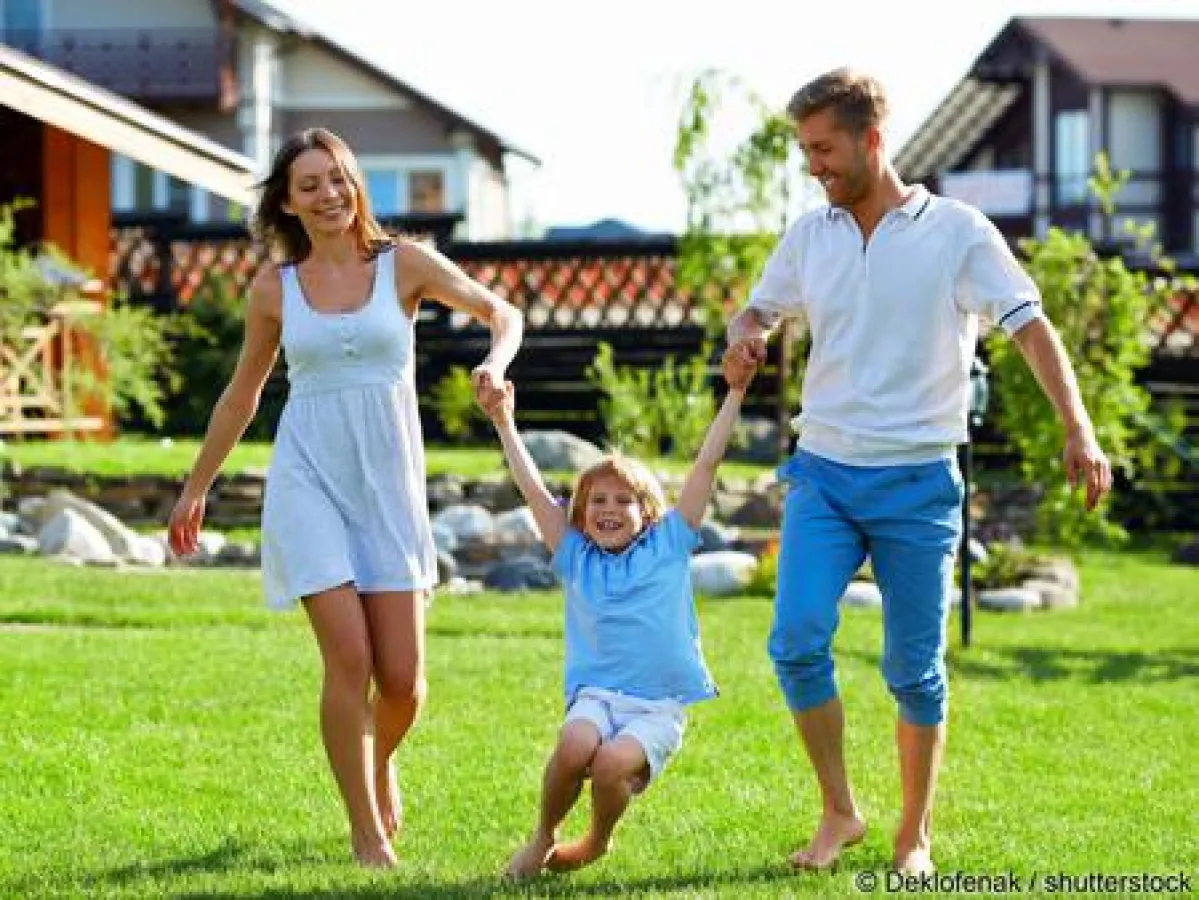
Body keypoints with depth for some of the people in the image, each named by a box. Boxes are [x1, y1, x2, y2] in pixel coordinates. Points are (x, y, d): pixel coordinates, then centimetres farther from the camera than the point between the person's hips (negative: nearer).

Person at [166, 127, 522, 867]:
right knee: (349, 658, -14)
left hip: (388, 481, 1)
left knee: (403, 678, -2)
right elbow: (243, 394, 17)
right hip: (309, 480, -1)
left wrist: (496, 363, -15)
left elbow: (502, 313, 8)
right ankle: (368, 834, -3)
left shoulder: (404, 265, 2)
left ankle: (379, 764, 33)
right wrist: (196, 488, 21)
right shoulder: (274, 289, 5)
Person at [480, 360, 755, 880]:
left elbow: (706, 465, 8)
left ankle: (597, 843, 3)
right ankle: (543, 837, -5)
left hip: (659, 706, -1)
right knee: (574, 747, -31)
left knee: (612, 762, -29)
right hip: (596, 694, 2)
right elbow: (533, 490, 12)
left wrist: (735, 391, 6)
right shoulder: (576, 558, 15)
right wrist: (504, 425, 9)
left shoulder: (669, 546, 11)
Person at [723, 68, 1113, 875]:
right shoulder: (810, 236, 7)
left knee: (915, 670, 3)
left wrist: (1078, 430, -24)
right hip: (824, 474, 3)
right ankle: (840, 813, 5)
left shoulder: (957, 232, -6)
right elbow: (761, 309, 22)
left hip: (918, 481, -3)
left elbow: (1031, 327, -11)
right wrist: (744, 337, -4)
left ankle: (916, 834, 19)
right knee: (796, 642, -12)